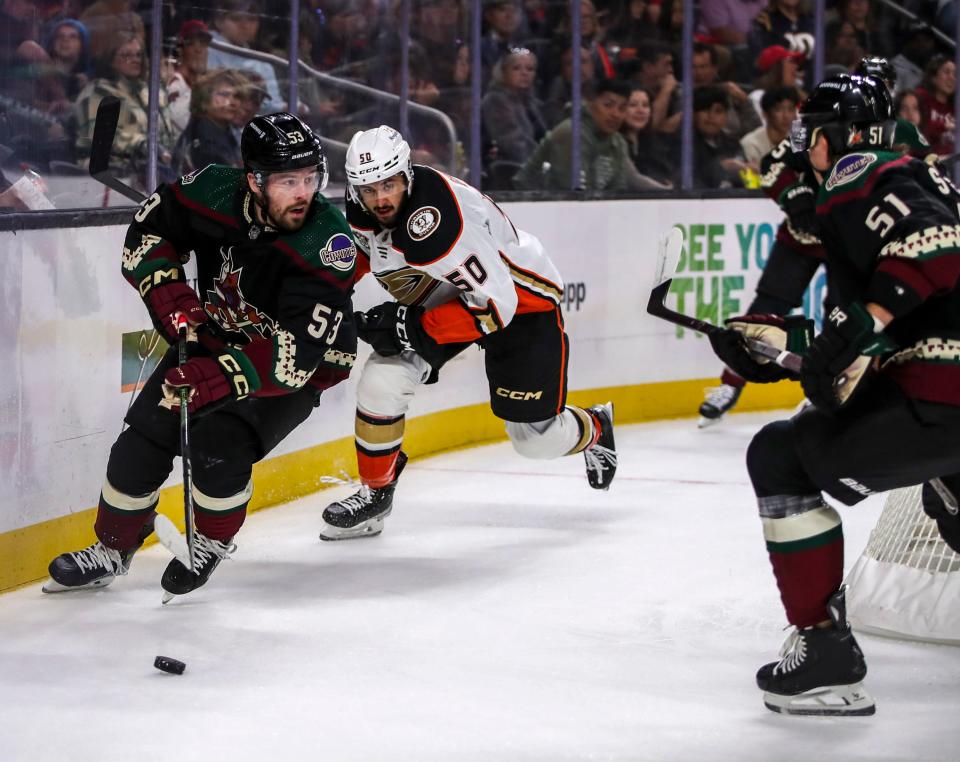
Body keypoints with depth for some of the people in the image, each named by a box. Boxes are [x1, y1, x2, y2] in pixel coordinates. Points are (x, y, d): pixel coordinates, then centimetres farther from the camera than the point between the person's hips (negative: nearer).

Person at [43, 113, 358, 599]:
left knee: (220, 445, -21)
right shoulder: (216, 192, -22)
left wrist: (226, 376, -48)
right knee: (147, 433, -3)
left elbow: (297, 353, -38)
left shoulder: (327, 246, -34)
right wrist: (164, 287, -17)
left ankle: (212, 542, 9)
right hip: (214, 335, 5)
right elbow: (149, 228, -2)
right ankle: (112, 550, 17)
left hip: (302, 363, -4)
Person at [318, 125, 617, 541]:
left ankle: (595, 428, 33)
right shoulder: (362, 210, -14)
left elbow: (496, 304, -36)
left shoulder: (434, 222, -38)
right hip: (442, 294, 7)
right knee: (381, 381, -13)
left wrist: (411, 327, -33)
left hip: (522, 298, -7)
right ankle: (375, 493, 7)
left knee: (536, 438, -2)